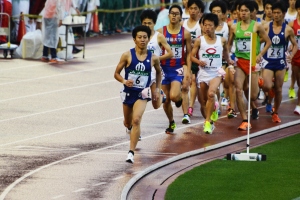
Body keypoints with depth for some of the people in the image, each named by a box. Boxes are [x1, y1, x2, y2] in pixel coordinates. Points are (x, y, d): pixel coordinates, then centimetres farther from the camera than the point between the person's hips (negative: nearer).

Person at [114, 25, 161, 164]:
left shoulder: (153, 58, -5)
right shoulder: (127, 55, -9)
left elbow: (158, 72, 16)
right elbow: (116, 73, -3)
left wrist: (158, 89, 11)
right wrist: (124, 81, -22)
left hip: (142, 94, -1)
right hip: (128, 93, 1)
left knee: (136, 120, -22)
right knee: (128, 123, 19)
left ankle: (131, 152, -21)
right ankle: (131, 127, 59)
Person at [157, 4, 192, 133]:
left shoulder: (185, 33, -1)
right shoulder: (161, 32, -1)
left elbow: (188, 53, 3)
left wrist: (188, 71, -3)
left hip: (178, 69, -2)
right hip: (164, 68, 2)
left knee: (174, 96, -22)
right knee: (166, 100, 7)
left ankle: (180, 98, 15)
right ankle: (171, 123, 28)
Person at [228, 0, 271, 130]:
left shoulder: (257, 26, -4)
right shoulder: (234, 27, 4)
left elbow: (268, 42, 2)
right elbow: (229, 44, 17)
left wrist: (260, 55, -10)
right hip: (240, 62, 2)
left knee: (253, 95, 1)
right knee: (239, 90, -16)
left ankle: (254, 107, 40)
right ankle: (245, 121, -9)